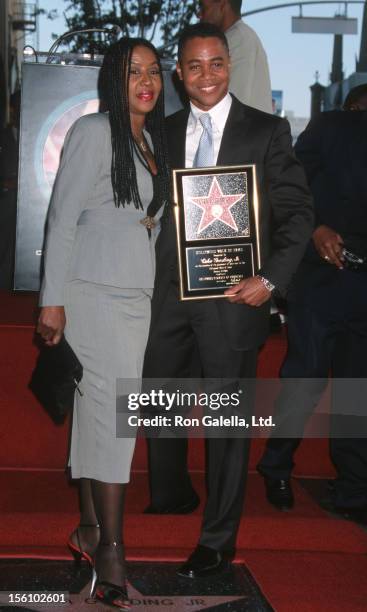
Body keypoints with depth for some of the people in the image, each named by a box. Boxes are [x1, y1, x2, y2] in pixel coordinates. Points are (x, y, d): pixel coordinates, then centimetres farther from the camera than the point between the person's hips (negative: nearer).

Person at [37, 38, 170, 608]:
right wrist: (52, 300, -12)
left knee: (97, 415, 9)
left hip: (136, 294, 7)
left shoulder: (153, 140, 17)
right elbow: (62, 218, -9)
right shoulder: (93, 132, -6)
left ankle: (90, 528, 18)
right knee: (113, 415, -8)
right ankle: (110, 550, -2)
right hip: (93, 292, -7)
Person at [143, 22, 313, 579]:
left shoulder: (267, 131, -1)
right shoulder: (165, 131, 9)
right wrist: (145, 277, -2)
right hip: (168, 293, 4)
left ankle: (218, 541, 18)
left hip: (232, 295, -4)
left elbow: (297, 212, -3)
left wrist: (270, 279, -13)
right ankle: (171, 496, 41)